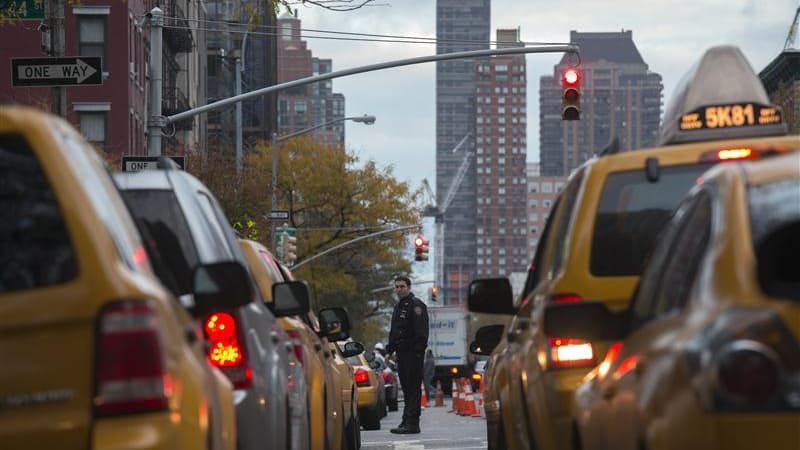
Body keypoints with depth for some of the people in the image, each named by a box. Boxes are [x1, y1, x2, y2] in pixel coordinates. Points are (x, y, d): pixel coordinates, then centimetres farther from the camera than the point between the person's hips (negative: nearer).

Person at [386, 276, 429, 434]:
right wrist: (390, 350, 20)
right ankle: (407, 421, 14)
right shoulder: (398, 307, 22)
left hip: (413, 354, -9)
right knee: (406, 388, 11)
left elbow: (421, 332, -16)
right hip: (402, 353, 9)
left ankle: (412, 423, -13)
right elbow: (394, 331, 28)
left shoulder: (416, 305, -7)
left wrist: (418, 350, -23)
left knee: (413, 389, -10)